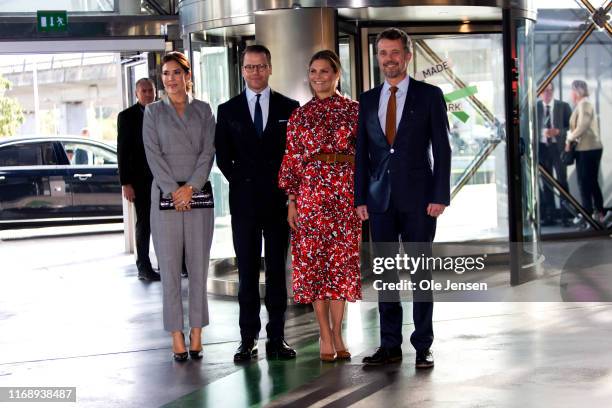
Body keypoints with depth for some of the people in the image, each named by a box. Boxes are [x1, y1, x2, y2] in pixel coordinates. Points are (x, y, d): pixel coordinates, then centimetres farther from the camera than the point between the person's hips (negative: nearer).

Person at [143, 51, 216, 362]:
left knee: (198, 266, 1)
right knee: (169, 267, -2)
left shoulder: (203, 111, 10)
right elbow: (153, 154, 0)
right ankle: (177, 336, 2)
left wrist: (191, 187, -10)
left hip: (198, 195, 1)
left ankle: (197, 334, 6)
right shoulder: (153, 112, 8)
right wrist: (173, 190, -10)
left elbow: (208, 152, 2)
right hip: (165, 196, -1)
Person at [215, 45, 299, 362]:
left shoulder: (289, 108, 6)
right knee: (247, 270, 2)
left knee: (277, 268, 3)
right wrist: (239, 182, 2)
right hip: (244, 200, 0)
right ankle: (248, 338, 5)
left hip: (278, 199, 0)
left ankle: (276, 337, 7)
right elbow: (222, 156, 10)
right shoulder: (228, 110, 7)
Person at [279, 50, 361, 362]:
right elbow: (292, 160, 7)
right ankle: (326, 338, 6)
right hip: (311, 193, 1)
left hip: (345, 193, 0)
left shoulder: (352, 110, 5)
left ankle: (337, 333, 11)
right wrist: (291, 201, 1)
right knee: (314, 263, -1)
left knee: (342, 262, 2)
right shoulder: (300, 115, 8)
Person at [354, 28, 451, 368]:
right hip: (380, 199, 3)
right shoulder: (368, 100, 11)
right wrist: (360, 198, 4)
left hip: (418, 198, -3)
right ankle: (390, 346, 11)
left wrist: (440, 196, -10)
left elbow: (442, 149, -2)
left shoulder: (430, 95, 1)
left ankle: (423, 347, 9)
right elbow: (362, 152, 11)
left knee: (421, 272, 2)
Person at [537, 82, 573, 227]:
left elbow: (571, 126, 0)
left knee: (562, 181, -3)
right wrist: (543, 132, -11)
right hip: (542, 148, 2)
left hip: (558, 147, -2)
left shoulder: (563, 106, 0)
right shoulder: (534, 107, 2)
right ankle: (550, 215, 15)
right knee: (546, 183, 8)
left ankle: (566, 216, 2)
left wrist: (558, 131, -15)